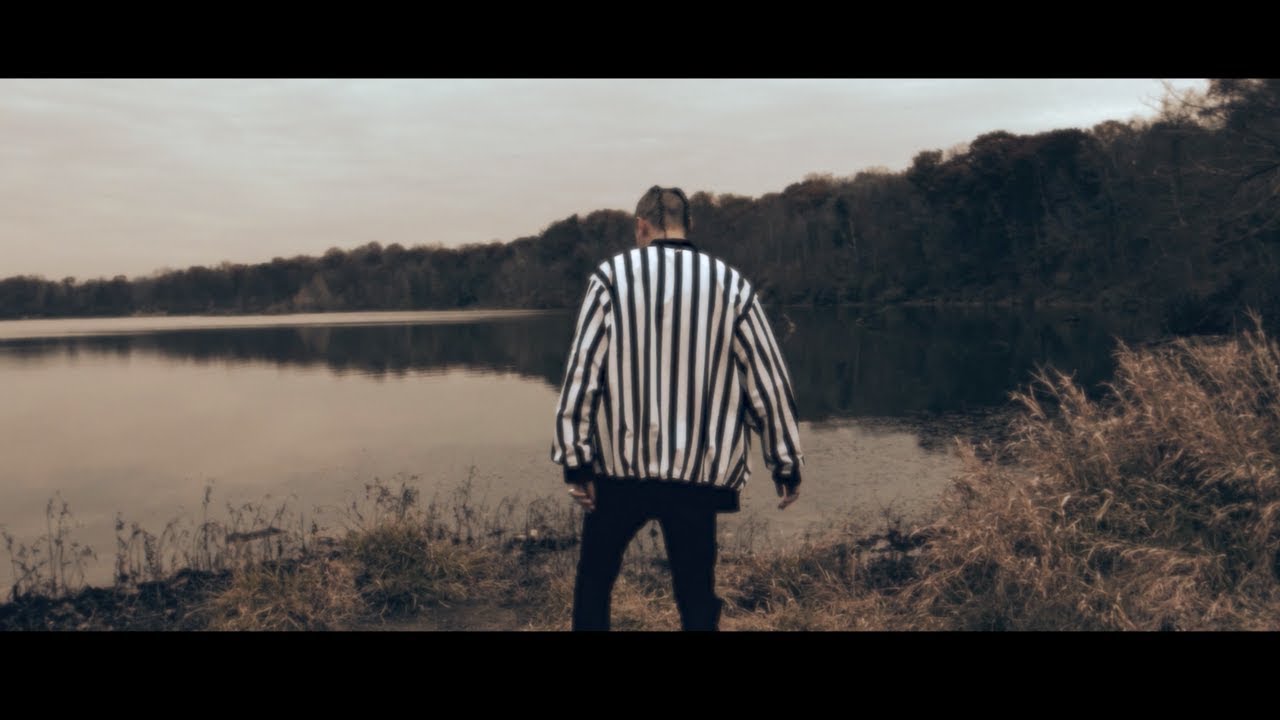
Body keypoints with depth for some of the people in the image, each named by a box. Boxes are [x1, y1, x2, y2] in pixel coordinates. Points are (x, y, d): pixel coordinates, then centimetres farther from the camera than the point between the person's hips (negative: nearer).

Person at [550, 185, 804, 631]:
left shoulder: (612, 276, 1)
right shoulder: (731, 284, 6)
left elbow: (582, 371, -6)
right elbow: (768, 380, 5)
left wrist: (574, 459, -3)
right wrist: (786, 463, 12)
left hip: (621, 464, -1)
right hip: (699, 470, 1)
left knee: (593, 578, 17)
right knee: (697, 595, 11)